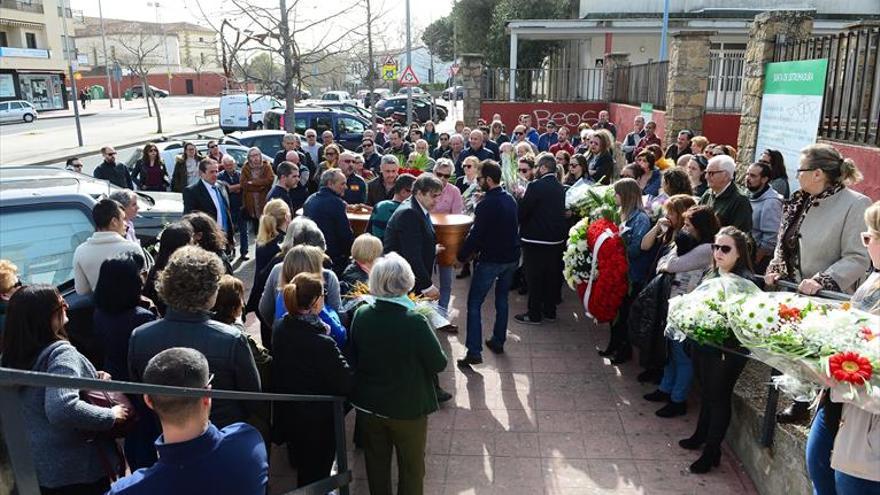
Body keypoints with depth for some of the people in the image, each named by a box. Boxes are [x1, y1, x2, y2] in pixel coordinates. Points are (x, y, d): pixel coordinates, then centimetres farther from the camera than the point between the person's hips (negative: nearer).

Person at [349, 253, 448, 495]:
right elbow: (439, 364, -16)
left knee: (376, 462, 23)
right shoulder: (415, 322, -26)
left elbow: (354, 358, 0)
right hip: (407, 408, -4)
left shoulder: (360, 315, -14)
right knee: (411, 466, 18)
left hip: (368, 405, 4)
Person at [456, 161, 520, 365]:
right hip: (511, 257, 8)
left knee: (474, 304, -1)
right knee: (502, 299, 21)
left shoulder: (486, 203, -19)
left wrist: (462, 255, -5)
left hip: (490, 260, -8)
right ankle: (498, 341, 30)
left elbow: (475, 234, -20)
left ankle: (474, 352, -5)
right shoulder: (510, 199, 6)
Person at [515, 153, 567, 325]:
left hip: (535, 239, -7)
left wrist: (521, 197, 4)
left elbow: (522, 211, -18)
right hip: (556, 238, 7)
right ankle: (549, 311, 26)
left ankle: (534, 314, 10)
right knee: (551, 275, 16)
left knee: (534, 278, 3)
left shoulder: (536, 186, -17)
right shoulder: (560, 187, 5)